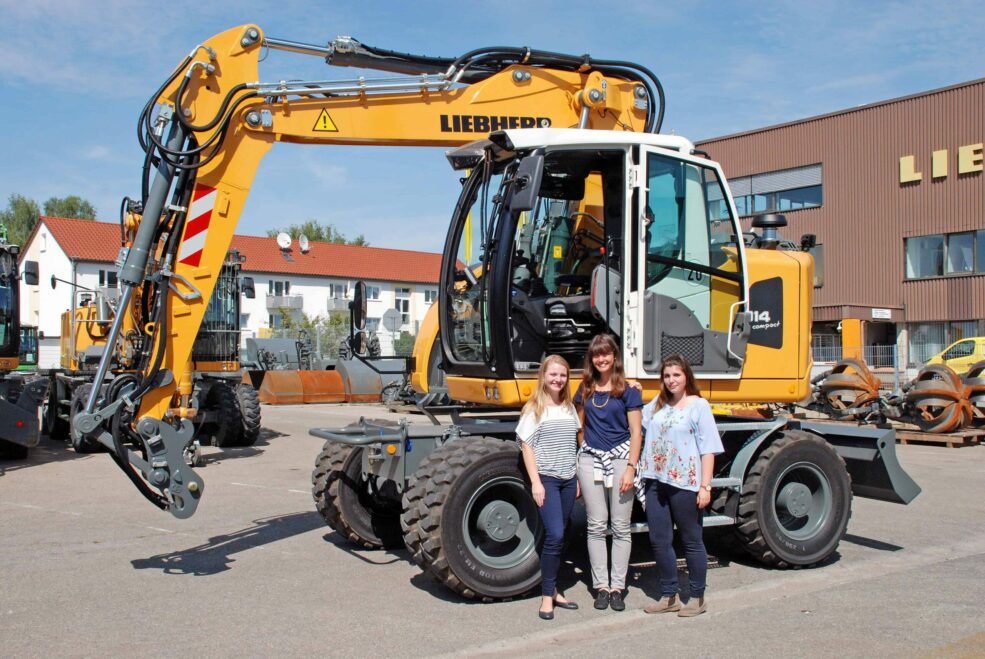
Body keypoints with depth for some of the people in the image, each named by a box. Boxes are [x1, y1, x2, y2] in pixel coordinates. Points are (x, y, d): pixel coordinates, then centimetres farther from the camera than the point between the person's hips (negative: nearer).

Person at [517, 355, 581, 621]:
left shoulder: (569, 407, 11)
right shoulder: (534, 408, -4)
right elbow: (526, 446, -6)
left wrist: (577, 479, 13)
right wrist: (536, 482, -12)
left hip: (568, 480, 5)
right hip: (546, 479, -5)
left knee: (558, 536, 9)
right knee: (555, 535, -13)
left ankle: (552, 589, 19)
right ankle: (547, 596, -4)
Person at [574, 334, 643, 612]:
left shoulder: (627, 390, -2)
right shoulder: (586, 389, 8)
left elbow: (636, 432, -3)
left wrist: (631, 468, -10)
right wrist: (578, 461, 10)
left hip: (620, 457, -3)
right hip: (590, 459, 3)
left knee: (621, 527, 4)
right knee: (596, 526, 5)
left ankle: (617, 586, 12)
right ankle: (601, 586, 14)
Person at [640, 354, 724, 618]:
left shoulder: (699, 406, -5)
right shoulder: (657, 404, 12)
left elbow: (708, 449, -9)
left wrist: (705, 487, -14)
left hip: (684, 484, -6)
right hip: (656, 481, 6)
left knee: (691, 541, 7)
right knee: (659, 541, 9)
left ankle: (697, 598, 20)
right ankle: (669, 597, 22)